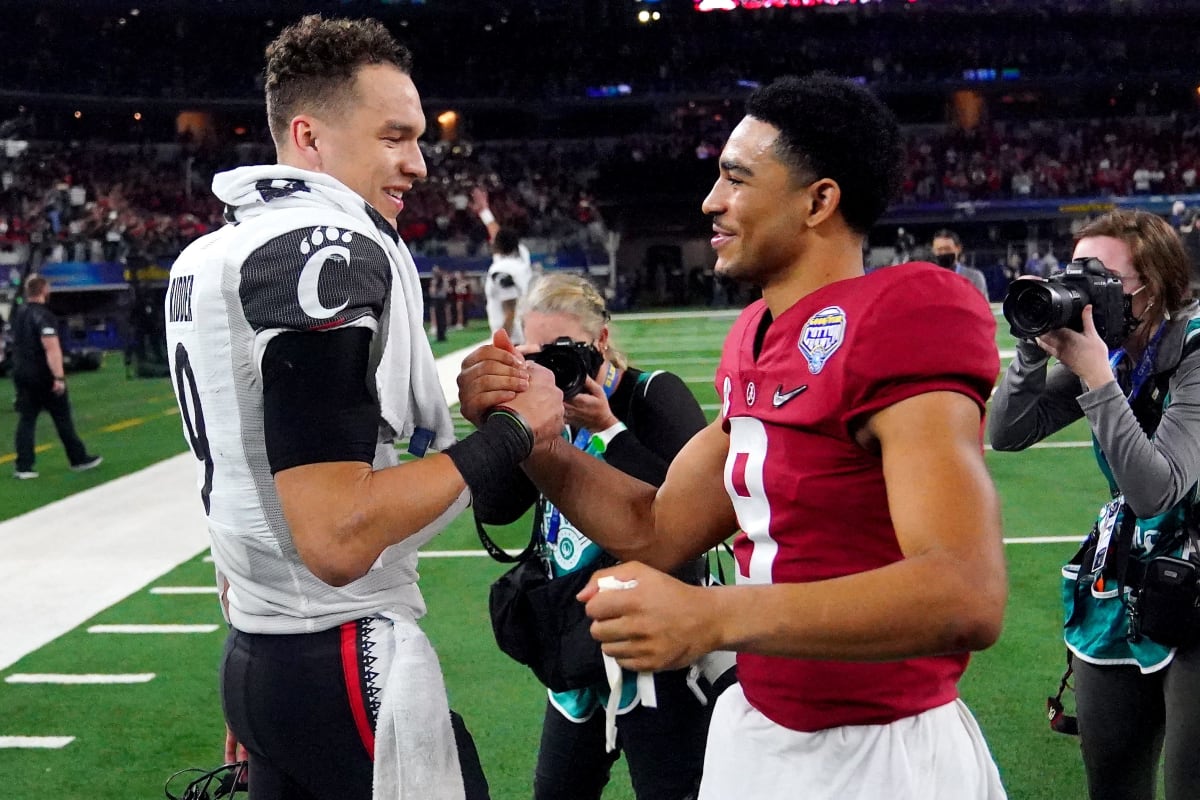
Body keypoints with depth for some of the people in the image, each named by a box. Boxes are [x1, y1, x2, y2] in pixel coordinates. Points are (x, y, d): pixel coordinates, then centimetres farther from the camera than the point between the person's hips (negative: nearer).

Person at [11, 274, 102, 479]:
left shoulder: (18, 313, 7)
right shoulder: (44, 316, -18)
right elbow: (51, 348, -27)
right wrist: (59, 377, -29)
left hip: (21, 374, 7)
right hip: (43, 376, -7)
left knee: (26, 419, 7)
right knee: (62, 418, 6)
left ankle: (23, 467, 1)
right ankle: (78, 459, 16)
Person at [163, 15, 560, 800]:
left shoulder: (205, 259, 11)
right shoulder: (328, 251, -18)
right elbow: (338, 540, -25)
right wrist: (509, 434, -16)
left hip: (254, 656, 9)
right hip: (343, 667, -9)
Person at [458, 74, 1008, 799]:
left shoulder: (899, 322, -20)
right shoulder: (761, 343, 6)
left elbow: (966, 597, -30)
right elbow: (653, 531, 12)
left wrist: (712, 616, -35)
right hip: (757, 734, 8)